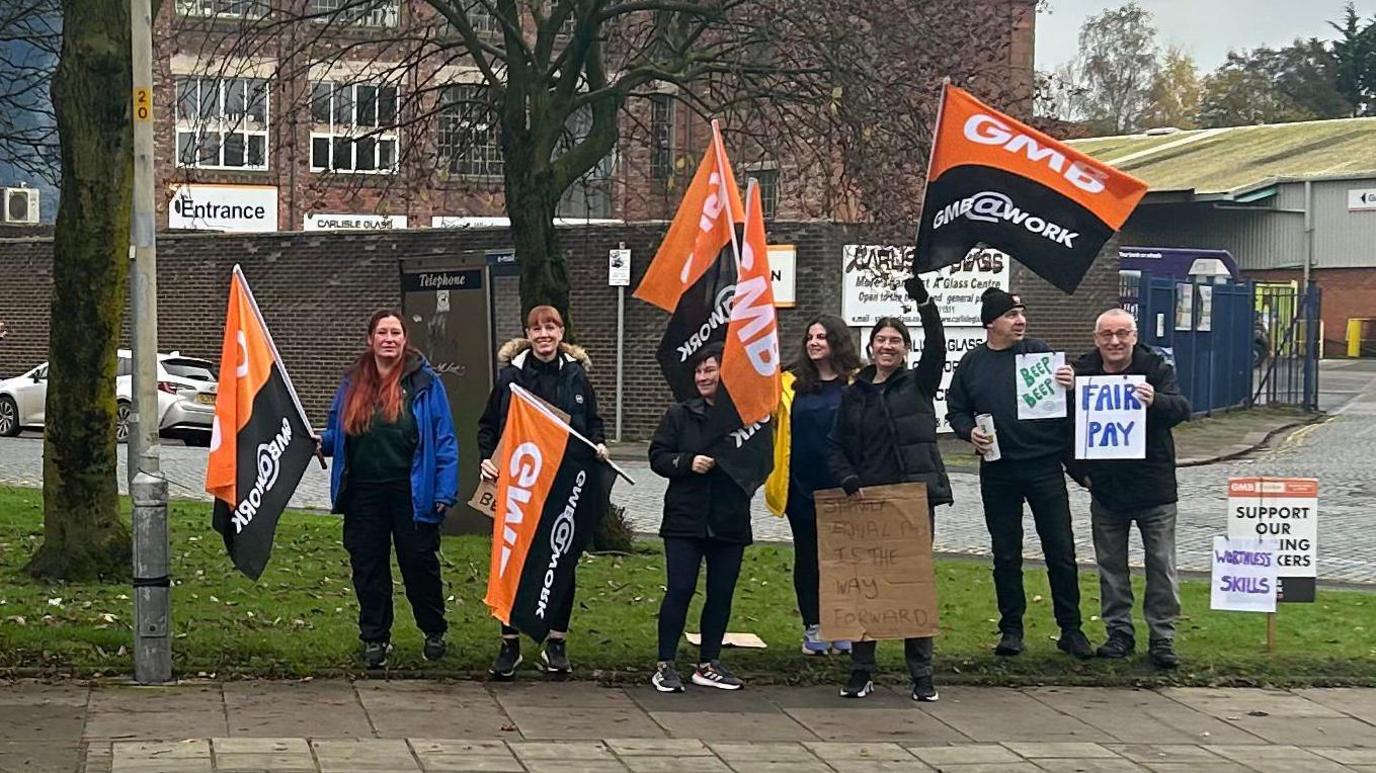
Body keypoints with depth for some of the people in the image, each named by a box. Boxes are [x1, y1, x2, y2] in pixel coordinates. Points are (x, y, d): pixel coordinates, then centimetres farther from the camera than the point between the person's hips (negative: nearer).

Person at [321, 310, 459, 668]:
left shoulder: (425, 382, -3)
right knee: (368, 566, 8)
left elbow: (444, 439, -4)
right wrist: (322, 443, -7)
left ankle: (434, 631, 23)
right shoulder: (353, 383, 9)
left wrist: (445, 490, -10)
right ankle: (375, 637, 20)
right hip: (364, 493, 4)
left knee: (419, 563, 5)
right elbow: (336, 432, 17)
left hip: (411, 492, -3)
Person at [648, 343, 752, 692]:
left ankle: (709, 664, 20)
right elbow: (657, 456, 2)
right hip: (685, 519, -1)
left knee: (721, 594, 8)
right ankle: (665, 665, 4)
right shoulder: (679, 415, 4)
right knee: (679, 590, -4)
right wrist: (688, 463, -14)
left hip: (730, 523, 1)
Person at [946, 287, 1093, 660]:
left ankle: (1070, 629, 10)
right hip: (997, 471, 1)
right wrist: (969, 431, -6)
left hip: (1044, 465, -1)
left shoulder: (1039, 352, 2)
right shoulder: (972, 363, 6)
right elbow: (955, 410, 13)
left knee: (1061, 551, 1)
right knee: (1006, 555, 8)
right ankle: (1011, 628, 18)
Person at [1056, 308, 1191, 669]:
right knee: (1111, 567, 10)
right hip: (1105, 489, 2)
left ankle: (1162, 637, 9)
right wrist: (1079, 471, -7)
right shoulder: (1081, 372, 0)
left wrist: (1155, 401, -41)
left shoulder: (1156, 368, -7)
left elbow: (1182, 409, -21)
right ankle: (1119, 632, 21)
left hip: (1154, 489, -2)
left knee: (1161, 566, 2)